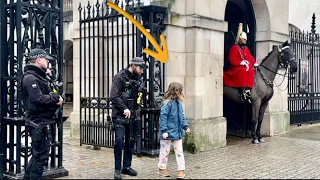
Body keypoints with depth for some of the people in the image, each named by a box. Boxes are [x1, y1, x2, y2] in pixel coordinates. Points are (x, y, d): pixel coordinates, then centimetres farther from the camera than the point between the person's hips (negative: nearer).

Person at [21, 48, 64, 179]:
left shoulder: (39, 76, 18)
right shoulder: (30, 77, -15)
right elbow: (38, 99, -26)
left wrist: (55, 99, 0)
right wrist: (56, 97, -13)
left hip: (42, 122, 11)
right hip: (38, 123, -11)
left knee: (37, 155, 20)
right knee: (41, 157, -4)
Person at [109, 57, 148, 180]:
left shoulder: (138, 78, 11)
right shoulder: (120, 77, -9)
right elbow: (113, 97, -15)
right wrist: (125, 108, -19)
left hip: (132, 115, 7)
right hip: (120, 116, -6)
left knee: (130, 142, 10)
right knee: (119, 141, -11)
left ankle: (127, 166, 22)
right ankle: (117, 169, 0)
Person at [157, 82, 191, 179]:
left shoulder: (178, 102, 5)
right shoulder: (167, 103, -18)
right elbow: (163, 116, -18)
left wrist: (185, 126, 11)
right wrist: (164, 130, -20)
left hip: (177, 131, 7)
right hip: (168, 132, -7)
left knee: (179, 151, 9)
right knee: (165, 151, 9)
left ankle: (181, 170, 17)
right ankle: (162, 168, 25)